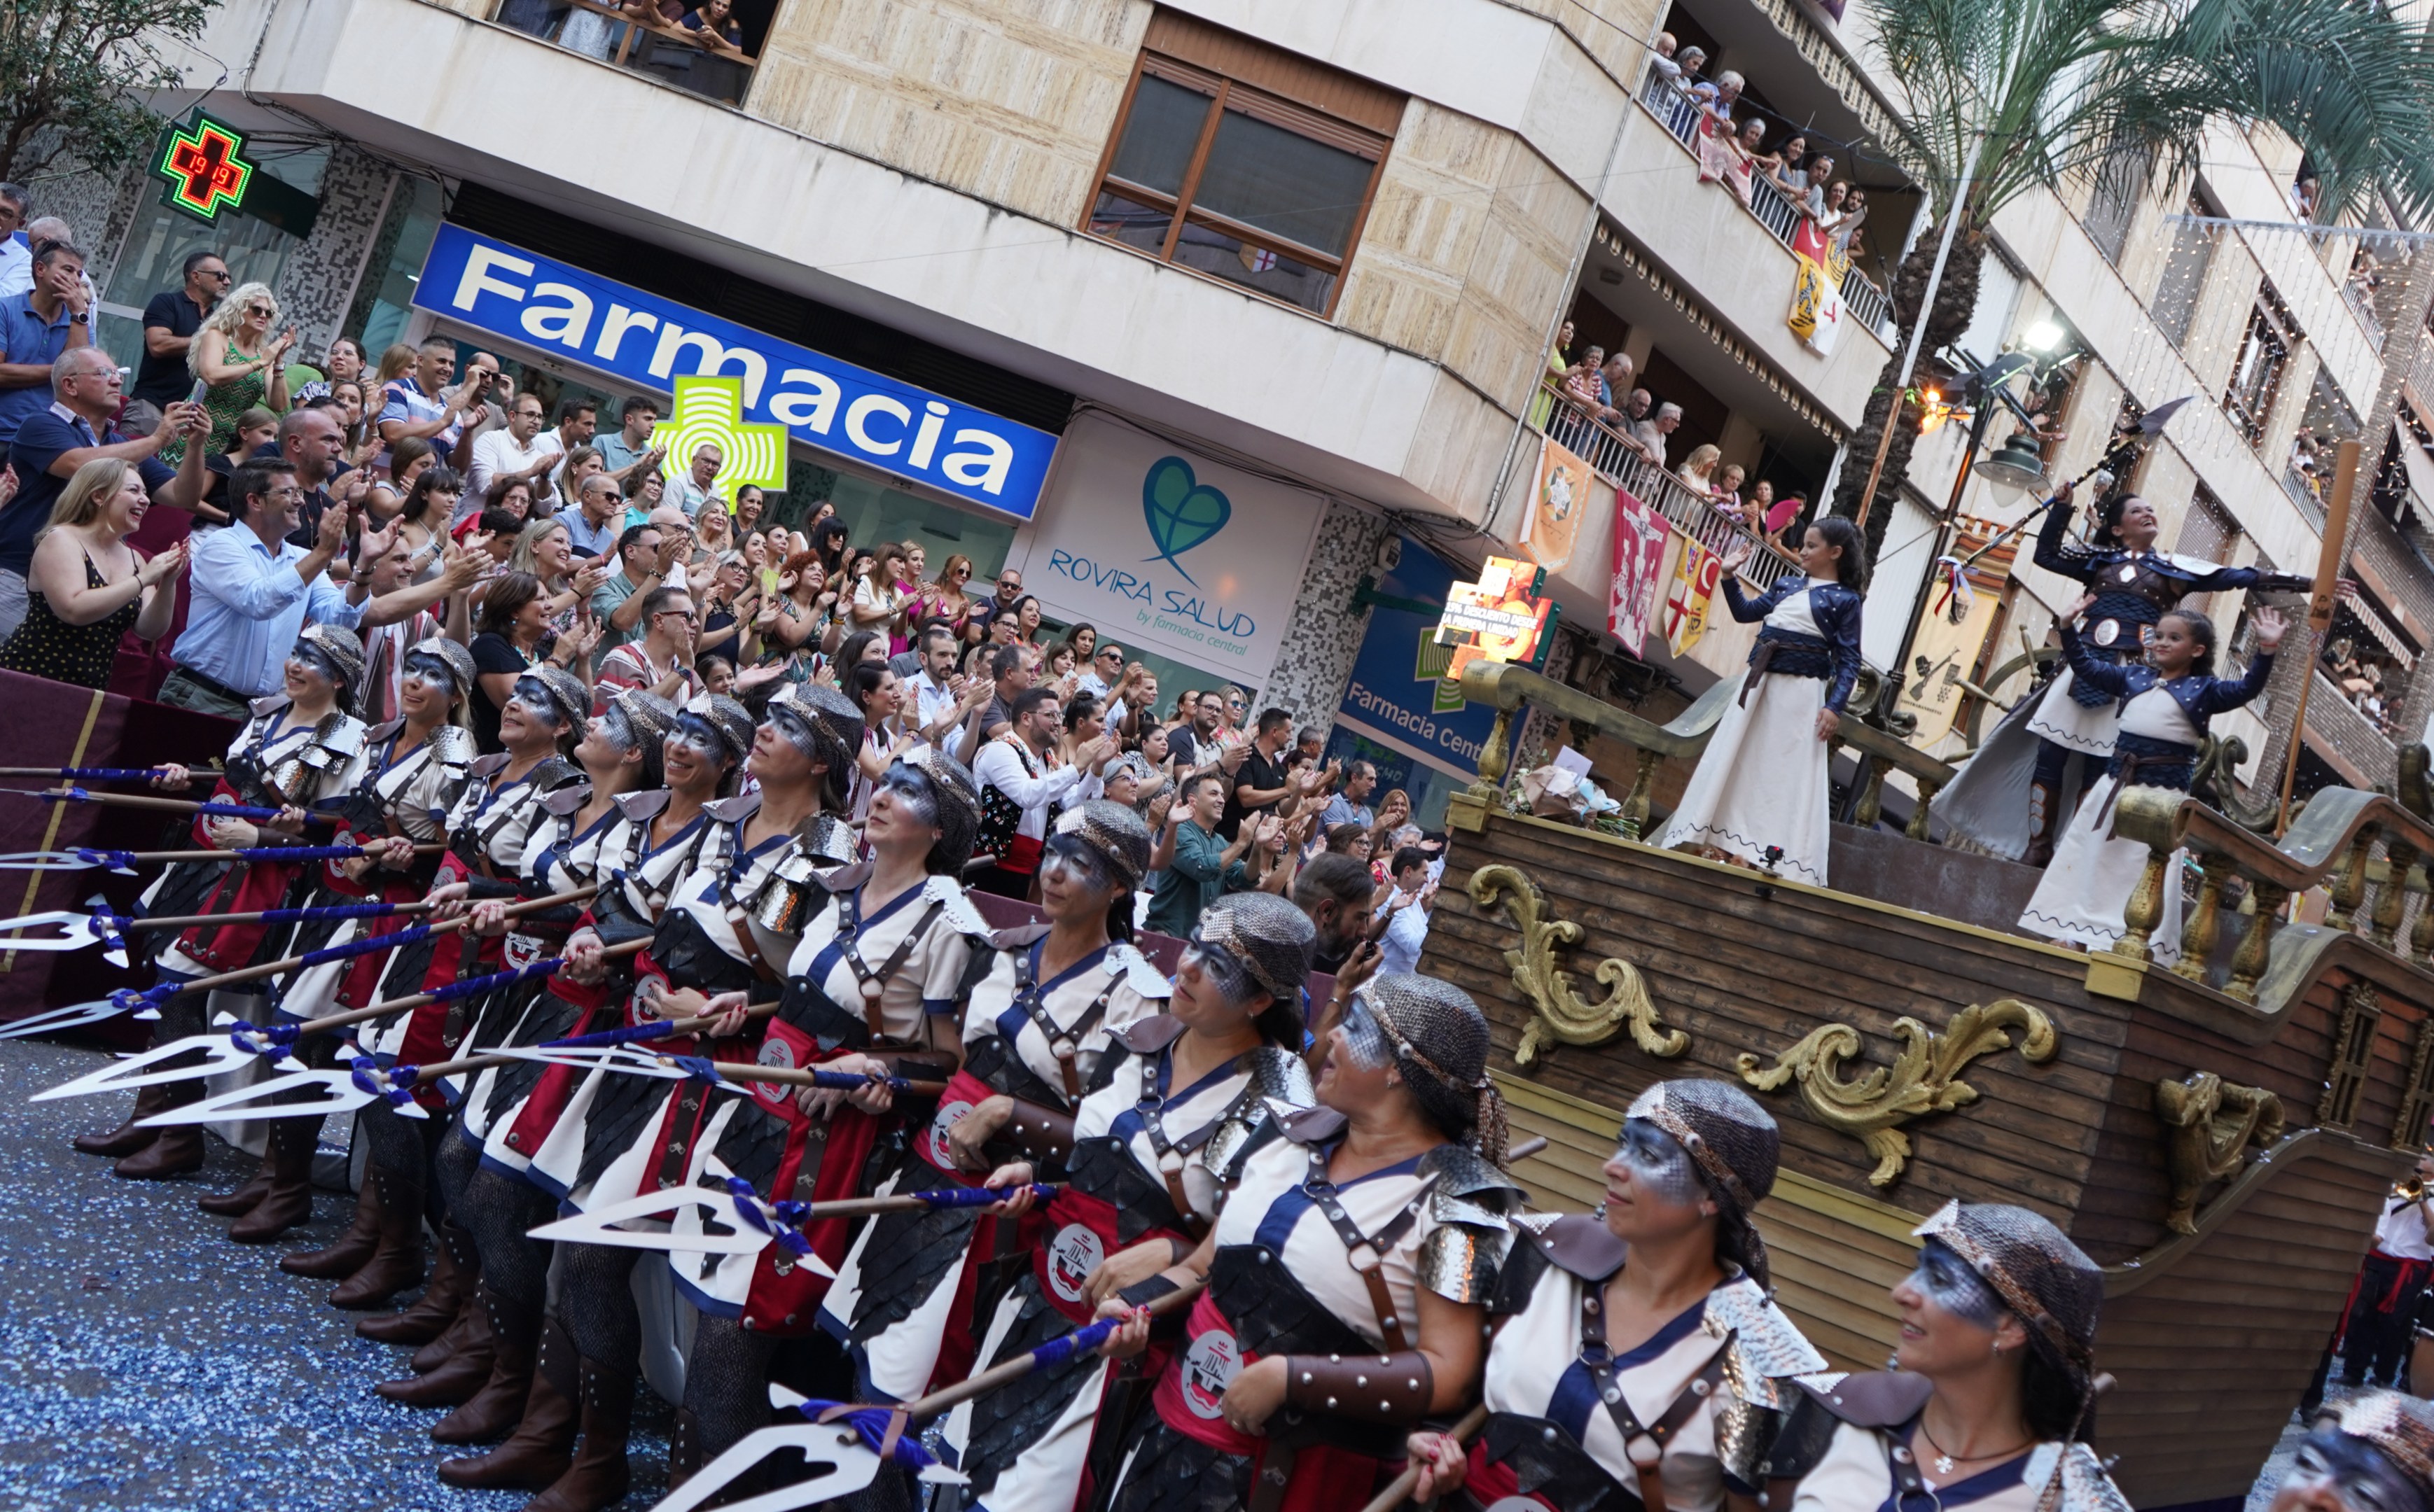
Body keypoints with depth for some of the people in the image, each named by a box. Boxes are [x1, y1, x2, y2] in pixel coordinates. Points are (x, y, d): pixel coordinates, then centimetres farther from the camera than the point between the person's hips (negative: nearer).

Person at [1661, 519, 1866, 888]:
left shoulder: (1845, 599, -3)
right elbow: (1747, 613, 22)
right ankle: (1715, 837, 17)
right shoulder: (1788, 584, 13)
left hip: (1801, 691, -6)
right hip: (1759, 682, 6)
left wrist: (1834, 706, -18)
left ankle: (1775, 852, -5)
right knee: (1732, 761, 9)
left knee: (1787, 773, -5)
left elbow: (1849, 661, -7)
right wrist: (1730, 576, 9)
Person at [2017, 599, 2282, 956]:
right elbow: (2087, 668, 20)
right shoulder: (2134, 676, 13)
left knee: (2145, 870, -5)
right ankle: (2074, 929, 22)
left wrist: (2265, 651, -21)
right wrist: (2068, 627, 17)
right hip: (2116, 782, 5)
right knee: (2091, 856, 12)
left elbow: (2246, 690, -11)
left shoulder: (2203, 689, 1)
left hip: (2163, 791, -5)